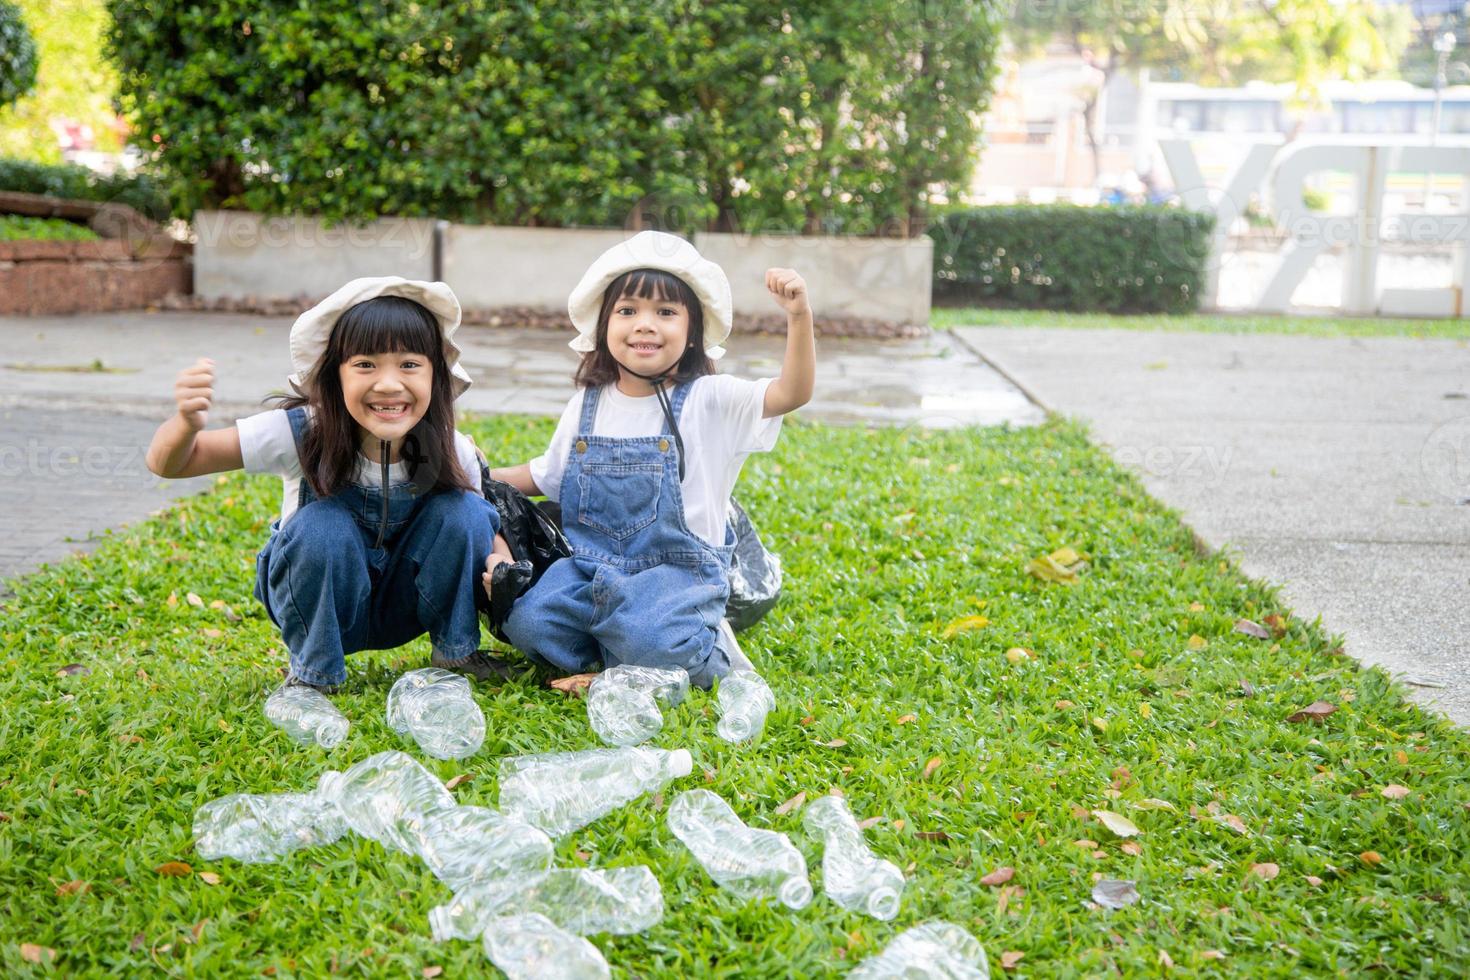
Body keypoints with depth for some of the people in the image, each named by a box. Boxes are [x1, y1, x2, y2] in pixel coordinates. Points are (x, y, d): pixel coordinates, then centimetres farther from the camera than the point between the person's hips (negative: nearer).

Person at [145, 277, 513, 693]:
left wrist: (503, 563, -29)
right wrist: (187, 424, -49)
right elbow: (168, 464, -23)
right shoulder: (302, 433, -26)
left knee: (462, 511, -24)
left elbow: (486, 527, -3)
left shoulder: (452, 452, -20)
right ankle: (312, 671, -10)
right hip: (318, 606, -2)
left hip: (405, 607, 2)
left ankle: (455, 651, -1)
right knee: (322, 527, -34)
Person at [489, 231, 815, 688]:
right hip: (590, 566, 4)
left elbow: (792, 393, -19)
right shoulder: (586, 406, 8)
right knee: (528, 624, -19)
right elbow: (544, 475, 23)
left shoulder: (708, 402, -5)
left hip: (677, 570, -4)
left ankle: (703, 653, 2)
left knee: (652, 643, -32)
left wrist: (799, 318, -33)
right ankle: (618, 650, 3)